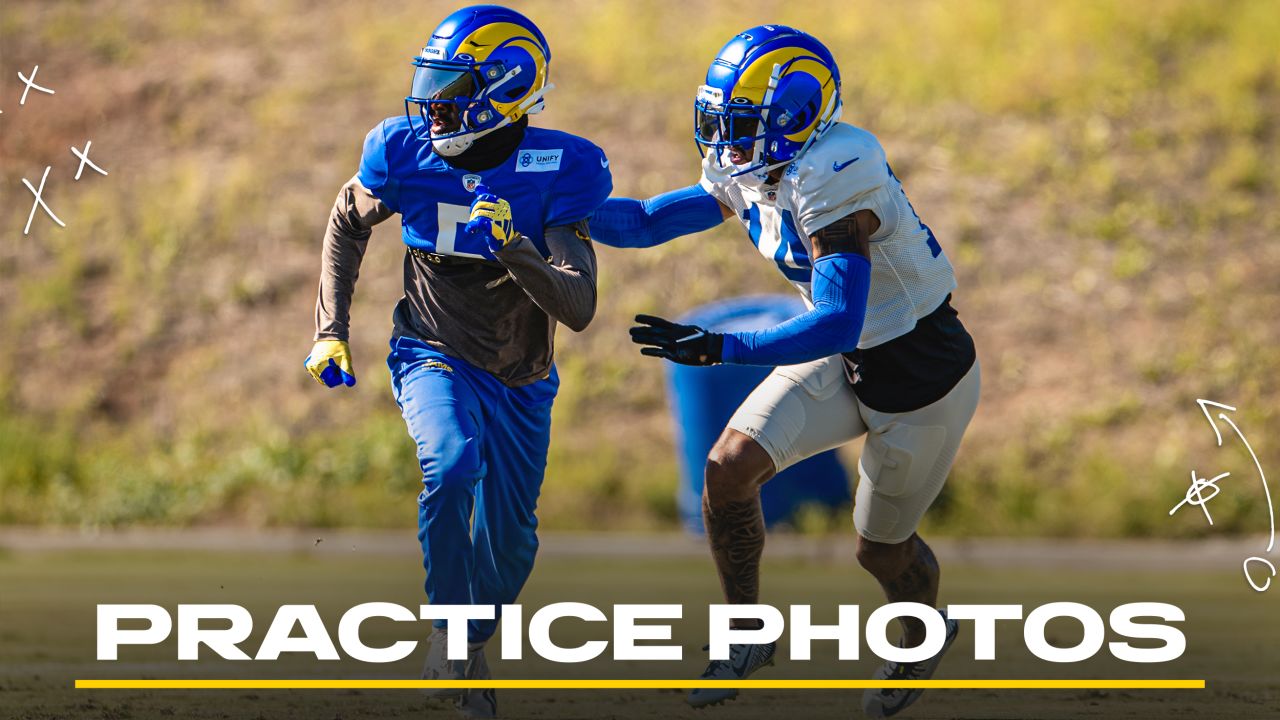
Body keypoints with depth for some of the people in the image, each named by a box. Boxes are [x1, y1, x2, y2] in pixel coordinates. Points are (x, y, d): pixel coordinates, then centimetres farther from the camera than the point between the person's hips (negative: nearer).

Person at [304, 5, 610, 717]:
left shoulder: (553, 173, -19)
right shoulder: (408, 155, -12)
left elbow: (579, 309, -25)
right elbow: (348, 225, 10)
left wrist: (515, 250, -41)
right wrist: (331, 331, 3)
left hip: (520, 383, 1)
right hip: (435, 358, -1)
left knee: (509, 545, 8)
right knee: (452, 465, -32)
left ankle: (473, 647, 38)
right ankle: (450, 631, -18)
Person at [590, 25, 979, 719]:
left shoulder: (833, 182, -34)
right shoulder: (753, 173, -7)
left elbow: (837, 325, -40)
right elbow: (646, 221, 2)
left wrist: (718, 347, -45)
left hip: (923, 384, -7)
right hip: (845, 363, 7)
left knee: (881, 548, 11)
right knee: (729, 469, -10)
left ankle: (924, 635, 46)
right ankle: (747, 636, 10)